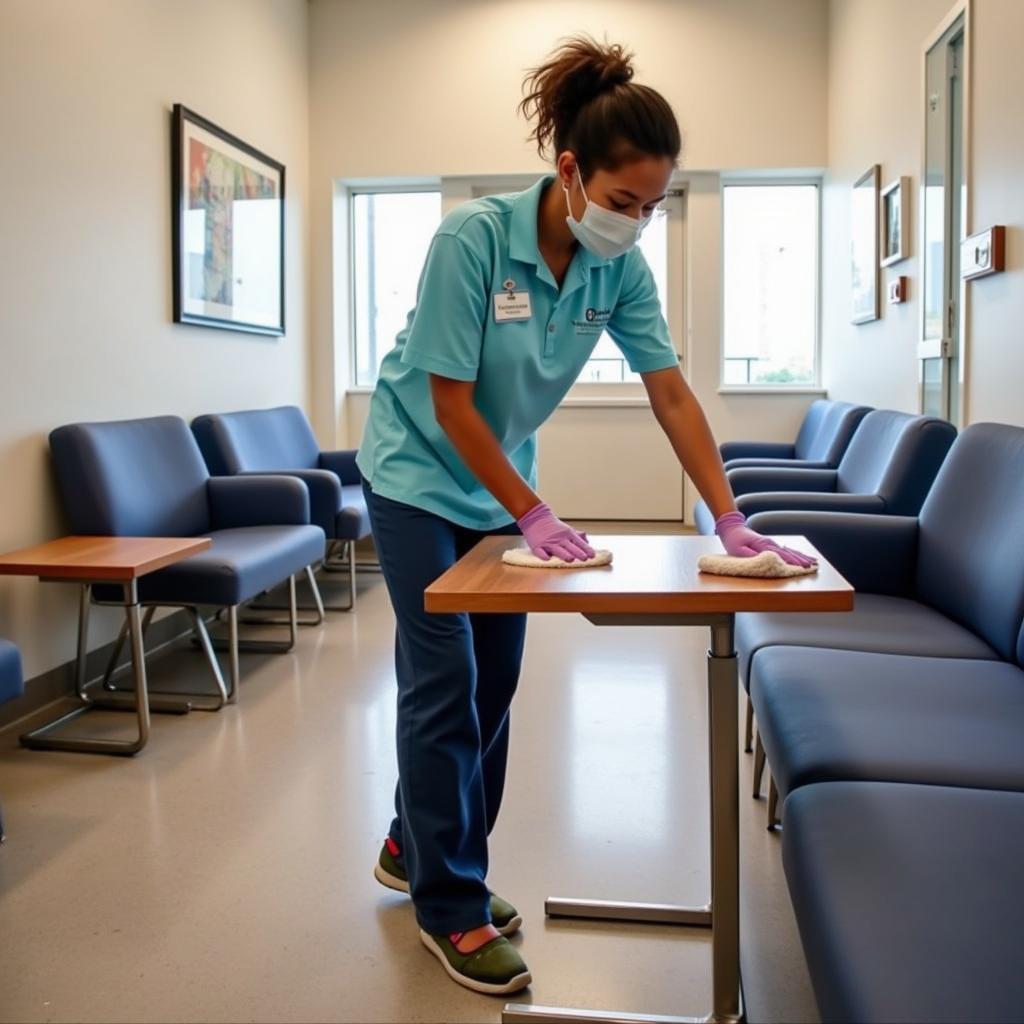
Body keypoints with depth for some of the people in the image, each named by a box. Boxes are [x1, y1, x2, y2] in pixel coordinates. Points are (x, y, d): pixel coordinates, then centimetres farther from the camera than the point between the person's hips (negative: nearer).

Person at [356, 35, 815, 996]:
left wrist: (731, 521, -15)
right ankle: (449, 908, 10)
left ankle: (414, 846, 30)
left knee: (492, 682, 9)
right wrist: (532, 515, -20)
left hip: (502, 479, 6)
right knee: (445, 682, -5)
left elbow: (671, 392, -9)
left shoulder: (619, 267, -11)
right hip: (420, 473, -5)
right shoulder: (472, 238, -26)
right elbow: (449, 401, -23)